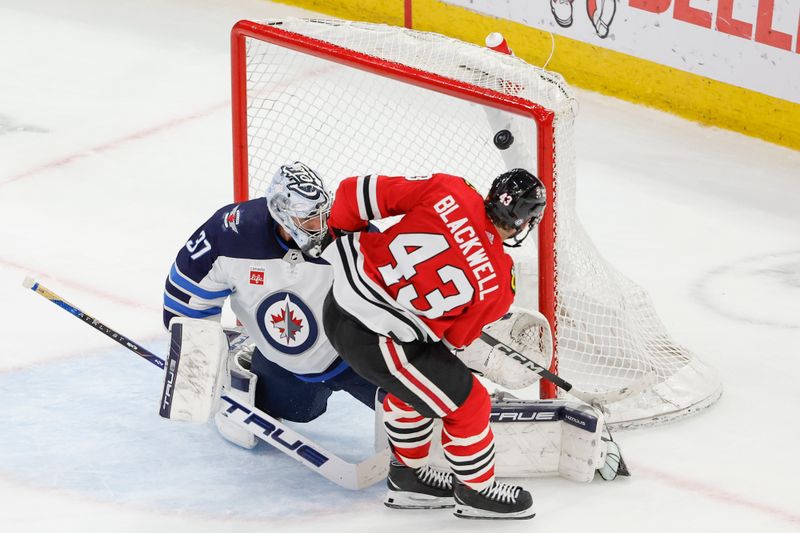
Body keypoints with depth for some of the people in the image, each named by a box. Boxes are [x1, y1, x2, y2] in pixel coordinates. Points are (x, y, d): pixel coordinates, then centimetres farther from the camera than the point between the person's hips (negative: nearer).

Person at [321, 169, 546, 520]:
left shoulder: (448, 190, -8)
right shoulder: (498, 283, -11)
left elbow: (362, 192, -7)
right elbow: (455, 336, 5)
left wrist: (339, 230, 12)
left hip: (342, 292, 7)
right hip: (373, 338, -6)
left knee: (414, 380, 31)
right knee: (466, 402, 11)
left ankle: (409, 475, 46)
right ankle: (476, 490, 31)